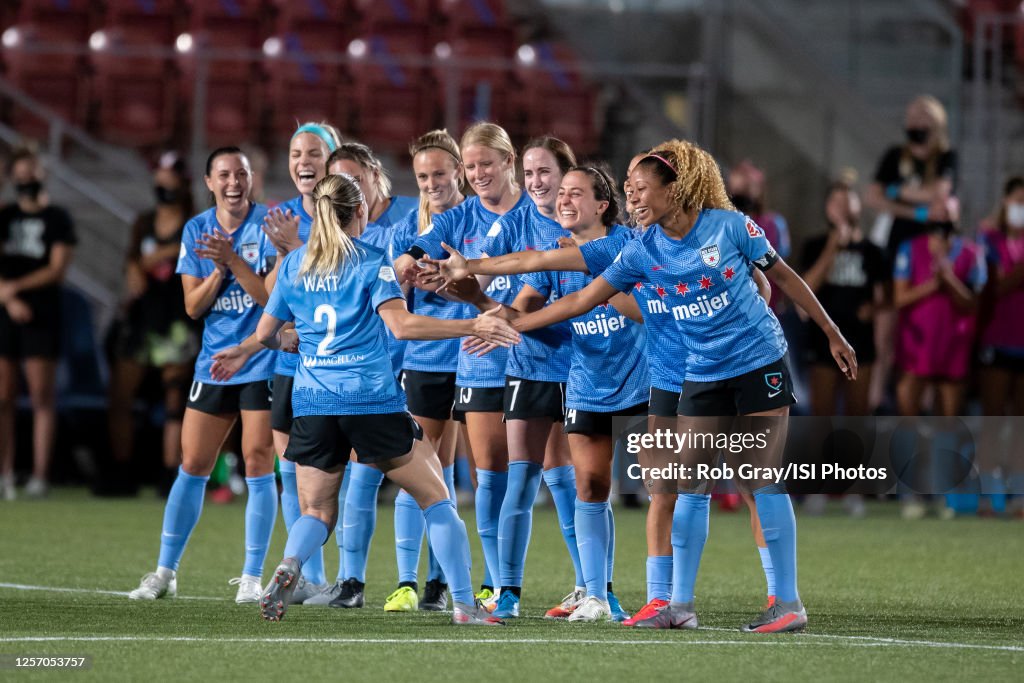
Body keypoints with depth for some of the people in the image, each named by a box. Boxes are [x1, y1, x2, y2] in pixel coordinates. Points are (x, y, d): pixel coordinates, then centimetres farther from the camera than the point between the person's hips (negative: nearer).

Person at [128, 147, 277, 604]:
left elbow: (273, 296, -13)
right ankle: (165, 572, 12)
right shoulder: (196, 231, 5)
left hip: (261, 362, -4)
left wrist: (233, 259, -23)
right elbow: (193, 307, 2)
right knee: (192, 466, 5)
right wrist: (218, 270, -14)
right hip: (213, 363, 4)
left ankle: (252, 576, 3)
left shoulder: (267, 226, -6)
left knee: (258, 466, -5)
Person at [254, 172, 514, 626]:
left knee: (316, 513, 11)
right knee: (435, 498, 8)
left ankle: (288, 567, -22)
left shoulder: (294, 264, 11)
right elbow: (401, 324, -16)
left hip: (312, 402, 4)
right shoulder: (370, 261, -3)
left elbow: (265, 334, 17)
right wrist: (472, 327, -15)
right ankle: (464, 604, 3)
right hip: (372, 400, -4)